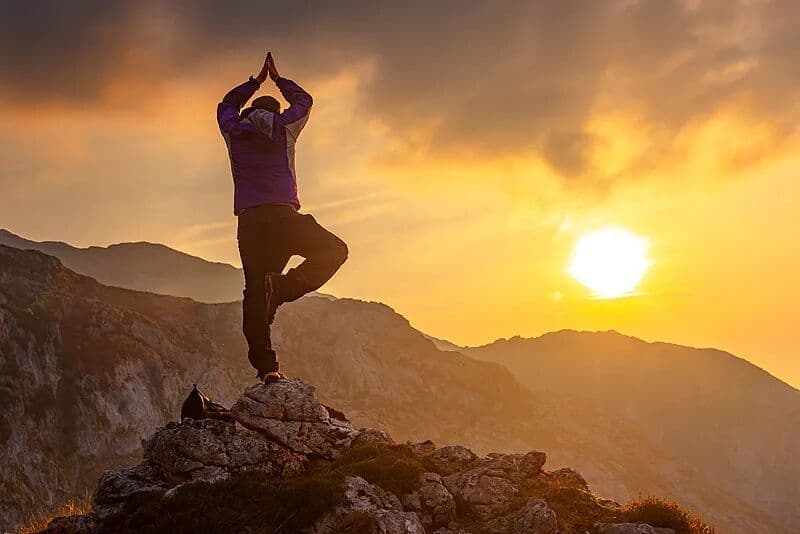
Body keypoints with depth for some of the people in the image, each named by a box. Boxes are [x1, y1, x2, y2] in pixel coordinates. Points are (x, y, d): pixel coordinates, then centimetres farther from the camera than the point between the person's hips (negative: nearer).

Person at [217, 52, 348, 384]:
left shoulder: (234, 131, 17)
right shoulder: (283, 127, 12)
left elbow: (227, 104, 40)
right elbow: (303, 100, 33)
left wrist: (256, 82, 49)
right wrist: (278, 79, 46)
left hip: (249, 222, 3)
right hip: (282, 216, -3)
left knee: (255, 293, 2)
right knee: (334, 250, 8)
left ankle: (265, 366, -9)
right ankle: (282, 288, -14)